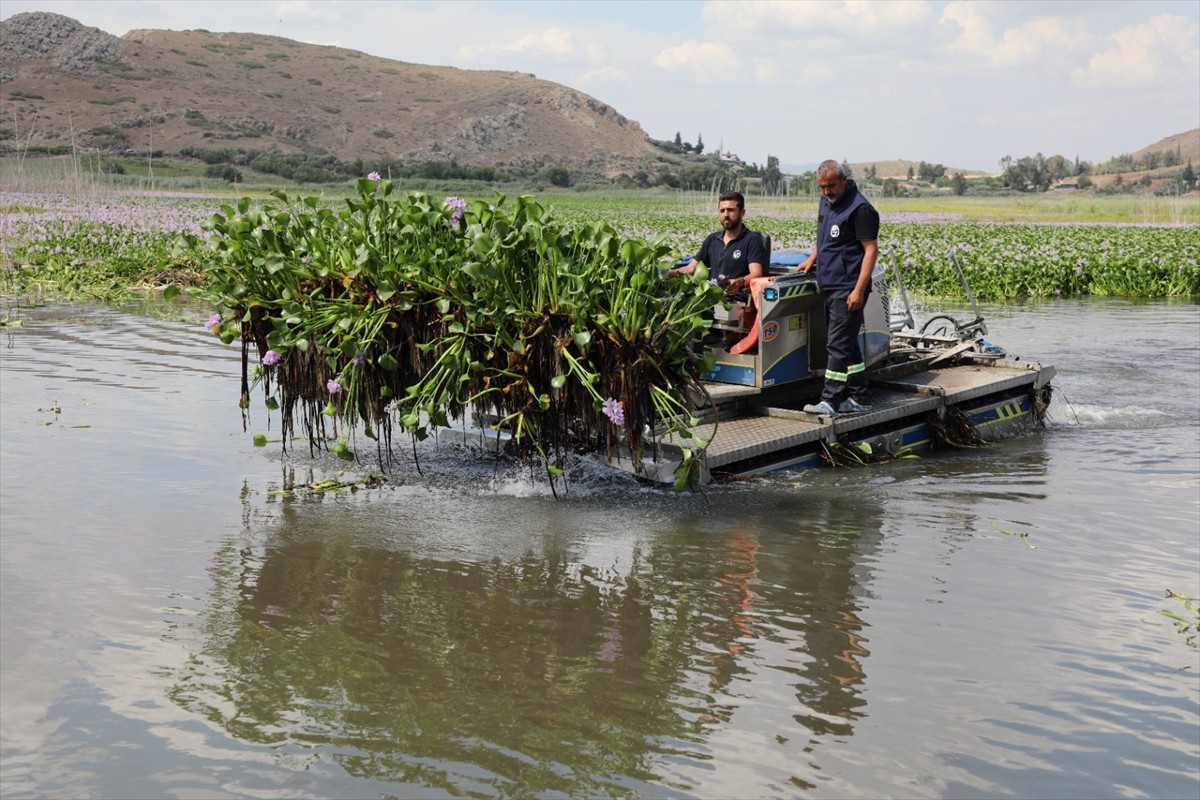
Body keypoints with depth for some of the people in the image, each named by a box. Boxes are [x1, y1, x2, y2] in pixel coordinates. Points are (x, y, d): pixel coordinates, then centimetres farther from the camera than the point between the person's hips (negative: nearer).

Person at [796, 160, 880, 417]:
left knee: (838, 345, -11)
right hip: (830, 287, 9)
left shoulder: (860, 208, -13)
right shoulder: (827, 201, 14)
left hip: (848, 290, -9)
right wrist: (812, 258, 16)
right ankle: (860, 398, 19)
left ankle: (830, 401, -13)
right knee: (848, 343, 13)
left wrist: (859, 290, -21)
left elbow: (871, 250, -16)